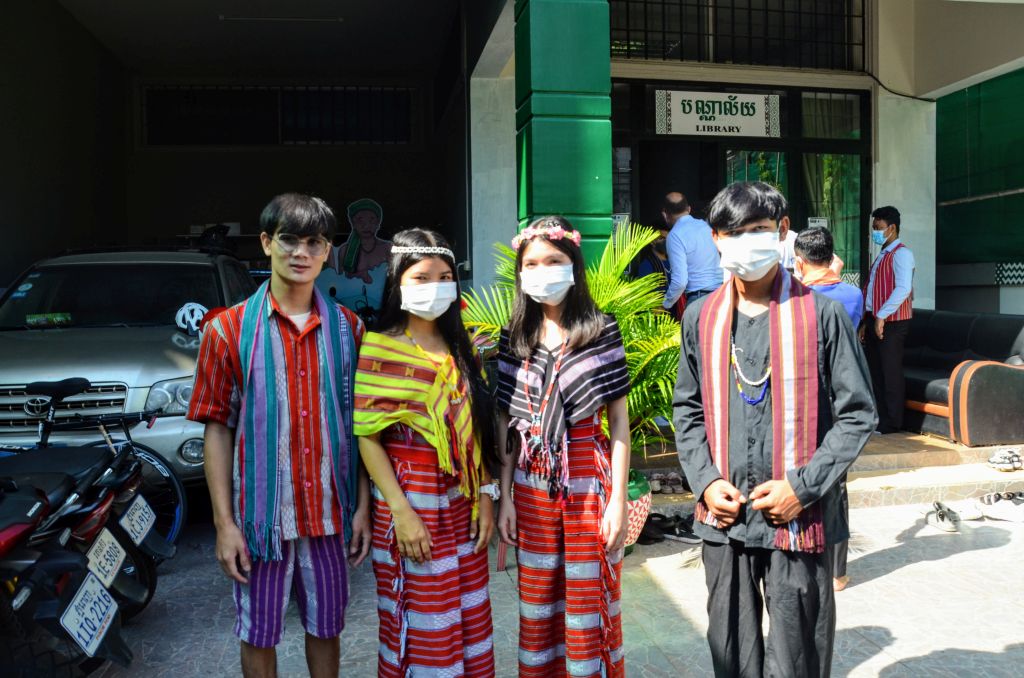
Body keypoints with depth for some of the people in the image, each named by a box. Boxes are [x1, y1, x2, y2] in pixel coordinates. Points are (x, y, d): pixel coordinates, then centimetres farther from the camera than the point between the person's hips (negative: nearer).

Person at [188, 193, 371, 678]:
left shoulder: (348, 328, 1)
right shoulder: (229, 329, -4)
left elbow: (361, 424, 3)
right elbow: (218, 429, -4)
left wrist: (363, 505, 0)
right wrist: (224, 522, -8)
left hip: (331, 511, 2)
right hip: (262, 512, -1)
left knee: (326, 627, 17)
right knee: (259, 635, 14)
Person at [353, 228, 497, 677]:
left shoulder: (460, 350, 8)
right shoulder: (379, 350, -9)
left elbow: (477, 429, 9)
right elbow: (367, 437, -12)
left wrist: (485, 496, 3)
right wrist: (400, 511, -17)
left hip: (463, 502, 5)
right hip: (413, 502, -5)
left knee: (470, 618, 14)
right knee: (423, 623, 7)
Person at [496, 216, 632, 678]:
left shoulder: (601, 331, -6)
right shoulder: (513, 338, 4)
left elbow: (619, 420, -5)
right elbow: (507, 424, 7)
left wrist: (618, 500, -8)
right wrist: (505, 497, 4)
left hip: (588, 482, -3)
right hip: (532, 487, 3)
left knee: (589, 609, 7)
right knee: (537, 608, 14)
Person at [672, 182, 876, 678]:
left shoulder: (821, 314, -6)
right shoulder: (701, 317, 4)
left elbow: (856, 414, -4)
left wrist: (803, 487, -12)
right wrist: (705, 482, -4)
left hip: (798, 519, -2)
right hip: (723, 518, 3)